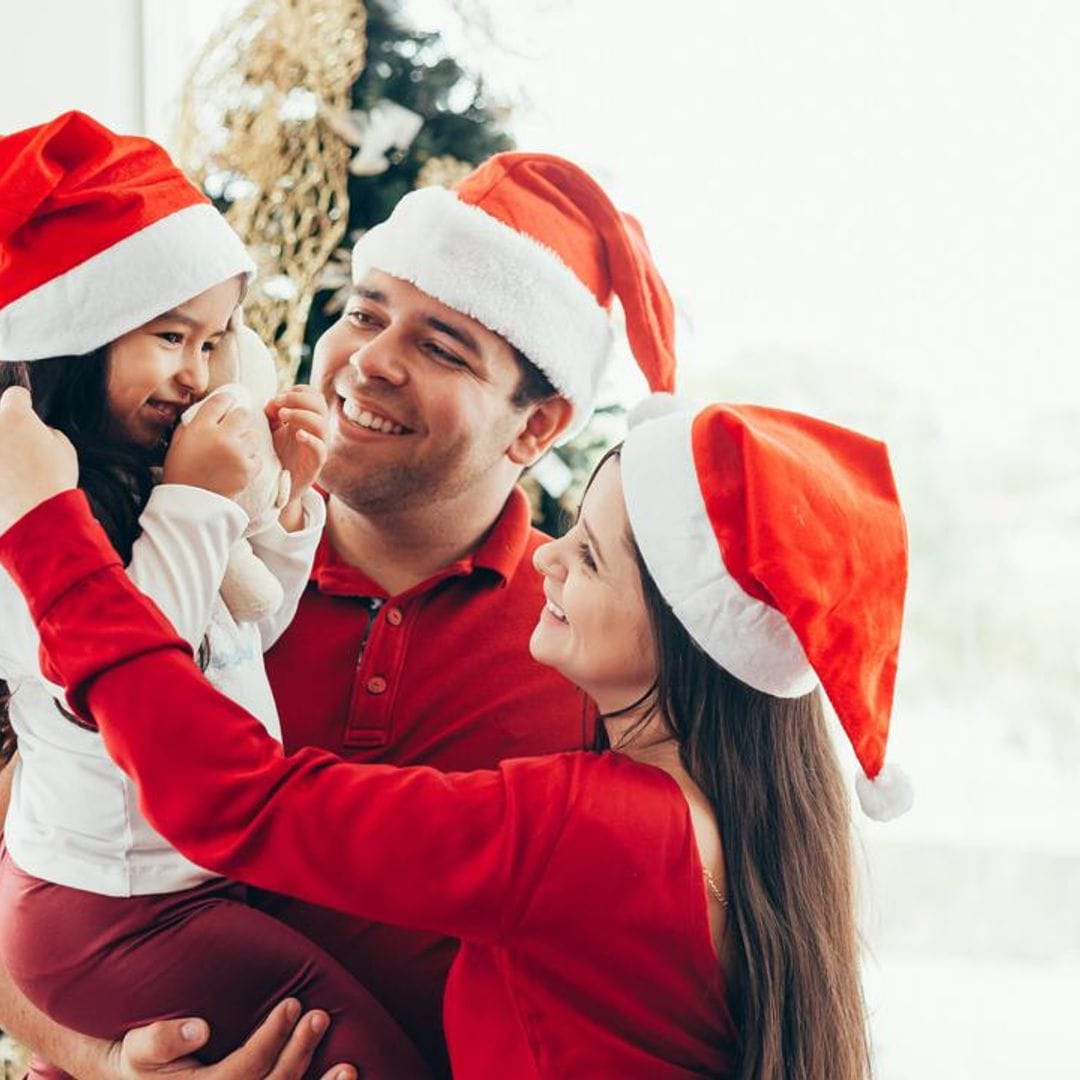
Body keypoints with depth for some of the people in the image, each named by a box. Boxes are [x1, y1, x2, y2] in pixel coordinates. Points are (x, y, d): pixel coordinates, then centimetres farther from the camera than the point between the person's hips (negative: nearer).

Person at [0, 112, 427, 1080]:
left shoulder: (142, 482, 6)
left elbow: (239, 641, 15)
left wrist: (285, 498, 1)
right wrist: (195, 506, -24)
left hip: (205, 874, 9)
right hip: (116, 917, -9)